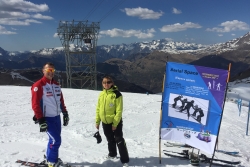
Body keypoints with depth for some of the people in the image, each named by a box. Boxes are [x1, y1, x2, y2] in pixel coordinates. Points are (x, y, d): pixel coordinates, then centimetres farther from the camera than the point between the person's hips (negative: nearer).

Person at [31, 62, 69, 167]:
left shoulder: (56, 85, 12)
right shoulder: (38, 85, -12)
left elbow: (61, 101, 17)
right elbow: (35, 104, -16)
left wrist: (65, 113, 15)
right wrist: (41, 120, -19)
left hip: (56, 117, 7)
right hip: (46, 118, -7)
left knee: (54, 139, 15)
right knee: (56, 139, -8)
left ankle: (50, 157, 34)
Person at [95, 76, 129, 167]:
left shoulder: (117, 94, -15)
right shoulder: (101, 94, 2)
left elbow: (119, 110, -17)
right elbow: (98, 109, 8)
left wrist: (115, 123, -18)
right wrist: (97, 121, 7)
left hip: (116, 122, -5)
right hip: (105, 122, 6)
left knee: (119, 140, -3)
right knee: (110, 140, 22)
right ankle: (112, 154, 43)